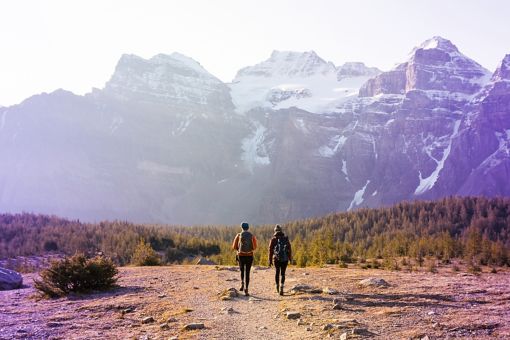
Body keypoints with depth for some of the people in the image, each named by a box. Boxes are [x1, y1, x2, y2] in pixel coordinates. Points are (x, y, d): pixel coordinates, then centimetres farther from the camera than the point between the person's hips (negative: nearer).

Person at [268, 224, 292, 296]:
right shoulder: (286, 239, 3)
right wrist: (290, 258, 14)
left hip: (276, 258, 0)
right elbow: (289, 249, 3)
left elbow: (270, 251, -3)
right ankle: (281, 287, -15)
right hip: (285, 259, 0)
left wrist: (270, 260, 1)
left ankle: (277, 287, 27)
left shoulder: (273, 239, 0)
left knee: (277, 272, 18)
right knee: (282, 273, 3)